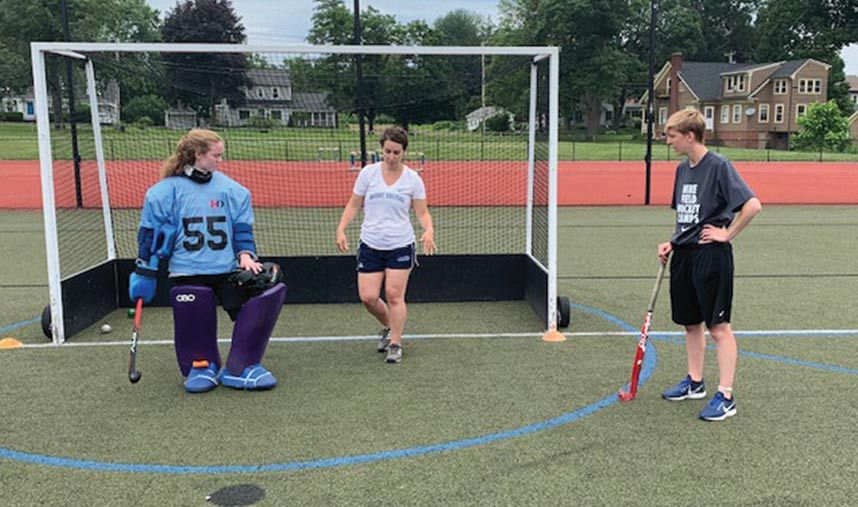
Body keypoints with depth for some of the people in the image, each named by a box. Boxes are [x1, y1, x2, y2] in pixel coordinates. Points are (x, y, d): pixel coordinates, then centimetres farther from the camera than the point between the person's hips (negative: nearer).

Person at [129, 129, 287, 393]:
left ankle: (241, 368, -1)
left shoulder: (230, 189, 6)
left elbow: (242, 228, 11)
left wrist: (245, 254, -5)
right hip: (187, 272, -2)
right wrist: (145, 272, 3)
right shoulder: (166, 191, -2)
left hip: (227, 268, 2)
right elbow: (151, 233, 2)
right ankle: (201, 367, 25)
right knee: (194, 319, -7)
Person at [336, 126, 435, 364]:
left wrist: (429, 230, -19)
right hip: (370, 244, 2)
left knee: (394, 295, -5)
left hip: (400, 246, -1)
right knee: (368, 297, -2)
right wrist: (341, 229, -6)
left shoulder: (413, 179, -1)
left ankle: (395, 344, 11)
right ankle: (388, 327, 28)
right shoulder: (368, 172, 0)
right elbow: (353, 205, 7)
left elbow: (422, 212, 2)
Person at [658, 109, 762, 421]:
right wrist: (672, 243, 8)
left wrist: (727, 234, -14)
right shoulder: (682, 169, 11)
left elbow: (753, 205, -20)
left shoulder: (718, 166, -13)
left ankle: (726, 397, 6)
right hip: (683, 255, 8)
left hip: (711, 255, -8)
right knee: (690, 322, 17)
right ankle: (695, 383, 32)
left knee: (718, 327, -2)